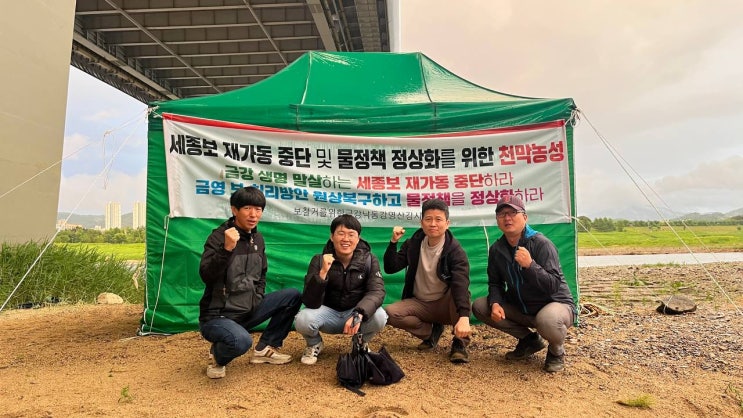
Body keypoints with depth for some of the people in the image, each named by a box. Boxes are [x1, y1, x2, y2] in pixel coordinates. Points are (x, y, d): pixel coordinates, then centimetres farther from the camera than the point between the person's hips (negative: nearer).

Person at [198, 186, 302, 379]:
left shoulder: (257, 238, 5)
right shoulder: (219, 236, -16)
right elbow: (206, 276, -28)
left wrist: (258, 297, 3)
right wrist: (227, 249, -39)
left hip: (247, 311, 7)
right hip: (217, 316, -7)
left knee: (293, 296, 1)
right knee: (241, 341, -37)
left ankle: (265, 348, 11)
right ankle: (217, 356, 1)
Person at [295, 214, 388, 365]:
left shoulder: (368, 260, -11)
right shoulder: (319, 261, -14)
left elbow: (376, 291, -23)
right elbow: (310, 303, -22)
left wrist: (358, 314, -42)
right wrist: (322, 273, -38)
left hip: (357, 312, 1)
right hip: (328, 312, 0)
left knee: (379, 316, -30)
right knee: (302, 320, -31)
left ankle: (361, 344, 6)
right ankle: (314, 344, 7)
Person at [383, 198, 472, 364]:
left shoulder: (455, 250, -19)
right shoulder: (414, 243, -5)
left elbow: (461, 284, -34)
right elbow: (390, 268, -6)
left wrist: (464, 317, -50)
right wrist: (393, 242, -20)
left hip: (446, 305, -4)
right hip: (419, 303, 4)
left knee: (460, 292, -35)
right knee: (390, 313, -23)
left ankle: (460, 343, -17)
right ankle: (432, 331, 2)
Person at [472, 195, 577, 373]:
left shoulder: (541, 244, -20)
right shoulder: (497, 249, -3)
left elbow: (554, 286, -26)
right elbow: (495, 283, 3)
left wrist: (530, 264, -39)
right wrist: (495, 303, -17)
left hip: (555, 303, -6)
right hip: (520, 308, 6)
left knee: (547, 320, -40)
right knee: (479, 306, -8)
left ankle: (556, 350, 1)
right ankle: (530, 340, 9)